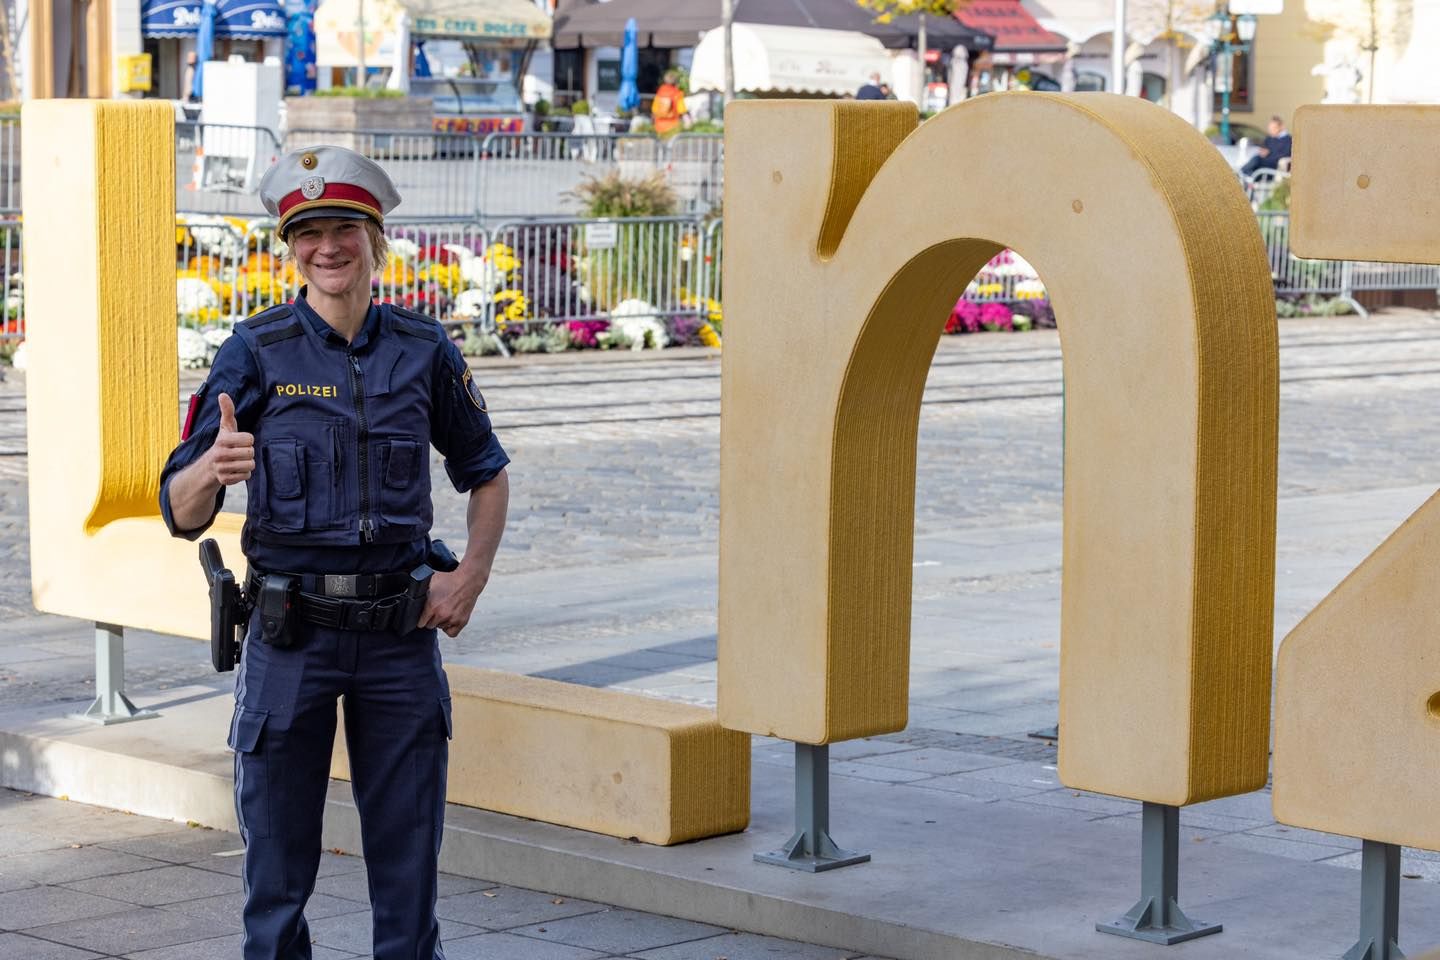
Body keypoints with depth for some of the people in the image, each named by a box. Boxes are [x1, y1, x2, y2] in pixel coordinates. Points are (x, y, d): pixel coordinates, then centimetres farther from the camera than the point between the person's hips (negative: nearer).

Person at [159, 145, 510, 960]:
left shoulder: (423, 350, 2)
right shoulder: (257, 354, -5)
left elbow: (486, 473, 18)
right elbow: (181, 514, -8)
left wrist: (471, 578, 5)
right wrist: (213, 467, -29)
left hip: (400, 632, 2)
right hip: (290, 632, -2)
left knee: (410, 854, 8)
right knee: (279, 860, 5)